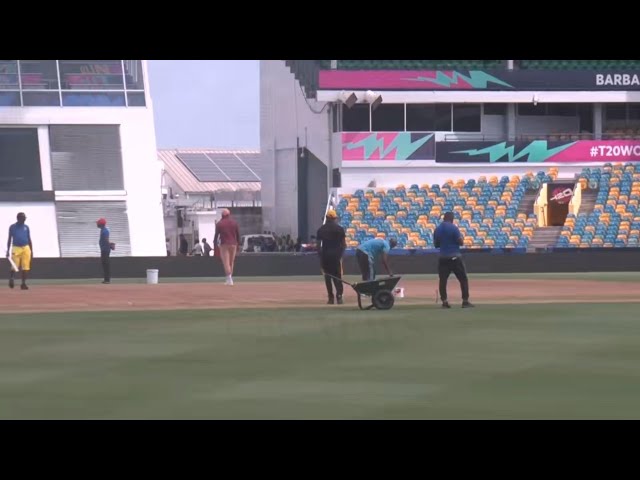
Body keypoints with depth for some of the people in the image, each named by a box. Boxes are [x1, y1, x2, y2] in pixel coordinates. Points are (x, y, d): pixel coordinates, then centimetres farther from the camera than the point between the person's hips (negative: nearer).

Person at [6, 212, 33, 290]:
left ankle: (24, 283, 4)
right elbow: (9, 239, 7)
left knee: (25, 267, -2)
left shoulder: (26, 227, 12)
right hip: (16, 248, -2)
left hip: (26, 248, 2)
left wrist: (31, 251, 9)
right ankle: (11, 279, 13)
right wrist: (8, 250, 1)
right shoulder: (12, 227, 5)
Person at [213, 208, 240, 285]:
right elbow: (238, 234, 6)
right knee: (231, 262, 13)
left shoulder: (219, 224, -2)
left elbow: (216, 235, -3)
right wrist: (238, 244, 12)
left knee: (226, 262, -6)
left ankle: (229, 279, -21)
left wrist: (215, 244, 5)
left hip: (224, 244, -3)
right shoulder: (234, 223, 5)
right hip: (233, 244, 3)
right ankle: (229, 279, 19)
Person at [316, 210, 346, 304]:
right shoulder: (339, 229, -1)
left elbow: (318, 245, 1)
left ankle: (331, 297, 3)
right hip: (336, 256, -1)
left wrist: (320, 257, 6)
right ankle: (339, 296, -11)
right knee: (337, 276, 2)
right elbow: (344, 244, -4)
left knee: (327, 277, 7)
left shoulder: (321, 229, 2)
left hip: (325, 255, 1)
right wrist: (341, 254, 6)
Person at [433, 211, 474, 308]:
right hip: (455, 257, -4)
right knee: (463, 278, 4)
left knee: (443, 279, 8)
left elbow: (436, 244, 12)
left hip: (443, 258, 4)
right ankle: (465, 301, 0)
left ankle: (444, 301, 3)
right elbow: (460, 242, -11)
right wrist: (461, 237, 9)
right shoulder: (454, 228, -8)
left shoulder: (437, 229, 6)